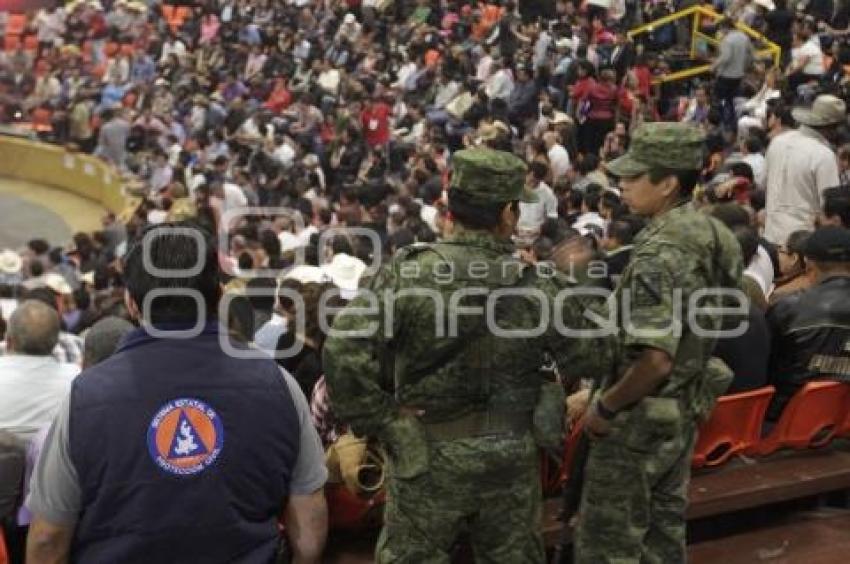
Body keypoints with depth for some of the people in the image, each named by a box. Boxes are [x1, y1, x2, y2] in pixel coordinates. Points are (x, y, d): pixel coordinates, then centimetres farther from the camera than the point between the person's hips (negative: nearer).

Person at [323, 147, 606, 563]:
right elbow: (588, 359, 3)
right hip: (512, 455, 3)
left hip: (429, 455, -2)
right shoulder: (532, 286, -8)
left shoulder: (407, 274, -15)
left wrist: (376, 419, -11)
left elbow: (344, 349, -24)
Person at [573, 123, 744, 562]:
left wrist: (604, 407, -17)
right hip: (689, 405, 9)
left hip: (644, 415, -9)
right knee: (664, 524, 21)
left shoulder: (658, 253, -26)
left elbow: (655, 361, -30)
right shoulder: (713, 233, 1)